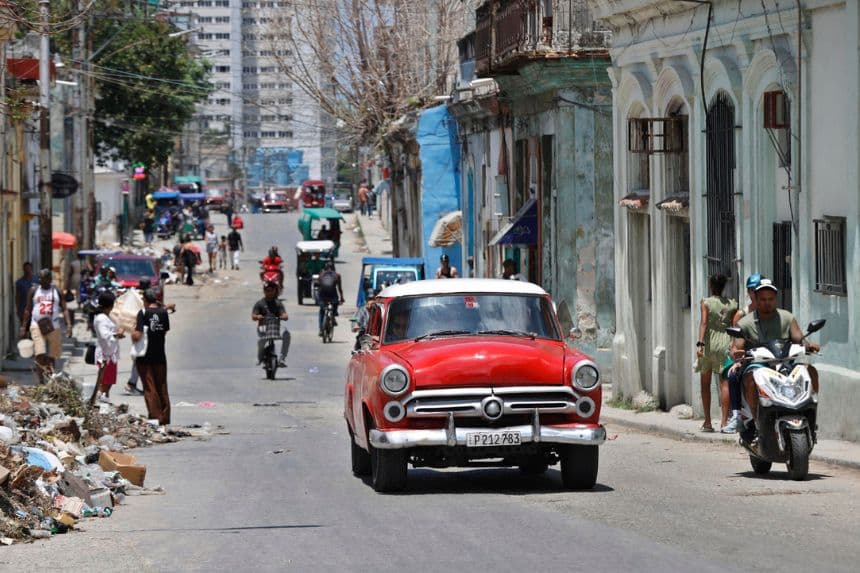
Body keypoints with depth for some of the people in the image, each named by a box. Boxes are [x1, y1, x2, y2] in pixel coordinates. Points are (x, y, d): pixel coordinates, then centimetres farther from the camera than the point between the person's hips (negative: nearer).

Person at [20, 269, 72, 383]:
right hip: (37, 325, -1)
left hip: (53, 326, 1)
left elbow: (64, 309, 2)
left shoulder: (57, 291, 5)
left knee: (53, 355, 6)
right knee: (40, 354, -15)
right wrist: (24, 327, 7)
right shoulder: (34, 290, 6)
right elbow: (28, 310, 11)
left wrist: (68, 325, -11)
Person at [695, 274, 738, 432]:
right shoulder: (732, 305, 5)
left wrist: (700, 343, -19)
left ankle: (707, 422, 8)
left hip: (709, 343, -1)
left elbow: (703, 322, -13)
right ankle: (724, 421, -11)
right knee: (725, 383, -2)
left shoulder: (706, 303, -2)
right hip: (725, 344, 1)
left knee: (705, 384, 9)